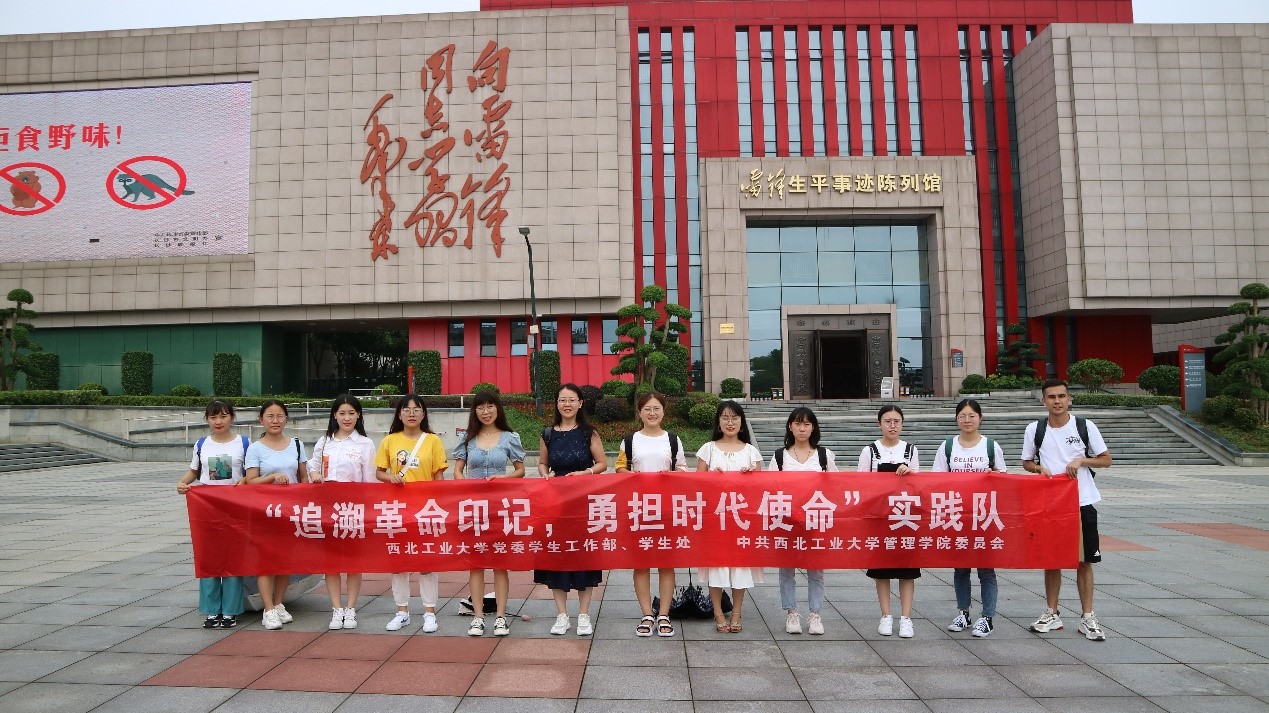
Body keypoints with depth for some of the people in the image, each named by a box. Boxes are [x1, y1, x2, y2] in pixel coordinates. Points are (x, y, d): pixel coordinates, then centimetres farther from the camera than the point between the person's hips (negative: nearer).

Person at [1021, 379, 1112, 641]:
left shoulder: (1085, 426, -2)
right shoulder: (1034, 429, 0)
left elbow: (1106, 460, 4)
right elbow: (1027, 462, 10)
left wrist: (1082, 460, -13)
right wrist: (1039, 468, -11)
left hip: (1082, 502, -1)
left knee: (1084, 560, 4)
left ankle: (1088, 617, 14)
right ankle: (1051, 614, 19)